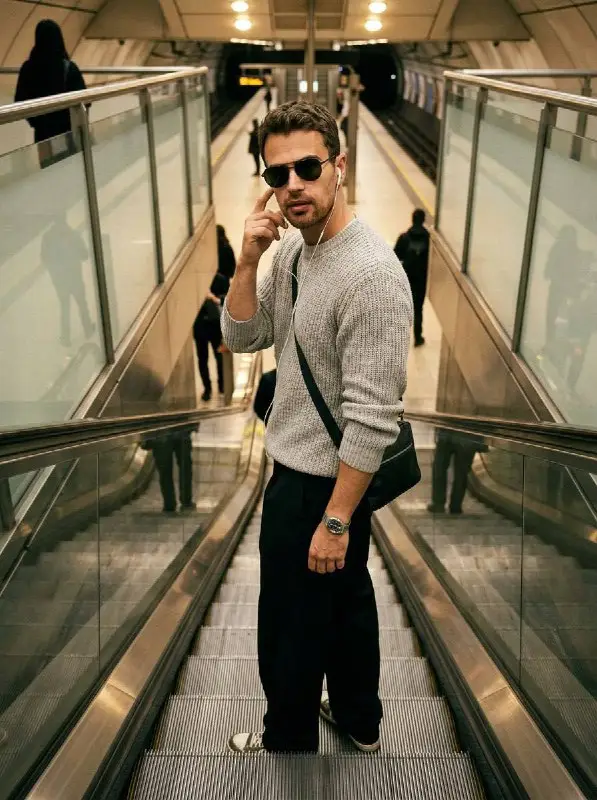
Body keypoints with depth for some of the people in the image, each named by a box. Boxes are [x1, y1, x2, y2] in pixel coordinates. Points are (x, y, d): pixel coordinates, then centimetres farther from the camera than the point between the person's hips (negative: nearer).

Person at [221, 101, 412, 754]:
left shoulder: (371, 272, -26)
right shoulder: (291, 248, 2)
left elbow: (372, 417, -26)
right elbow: (241, 339, 3)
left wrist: (335, 519, -22)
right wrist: (248, 260, -12)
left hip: (320, 481, -9)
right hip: (301, 464, 9)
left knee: (293, 626, 11)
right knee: (346, 597, 24)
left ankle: (290, 741, 37)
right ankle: (358, 719, 46)